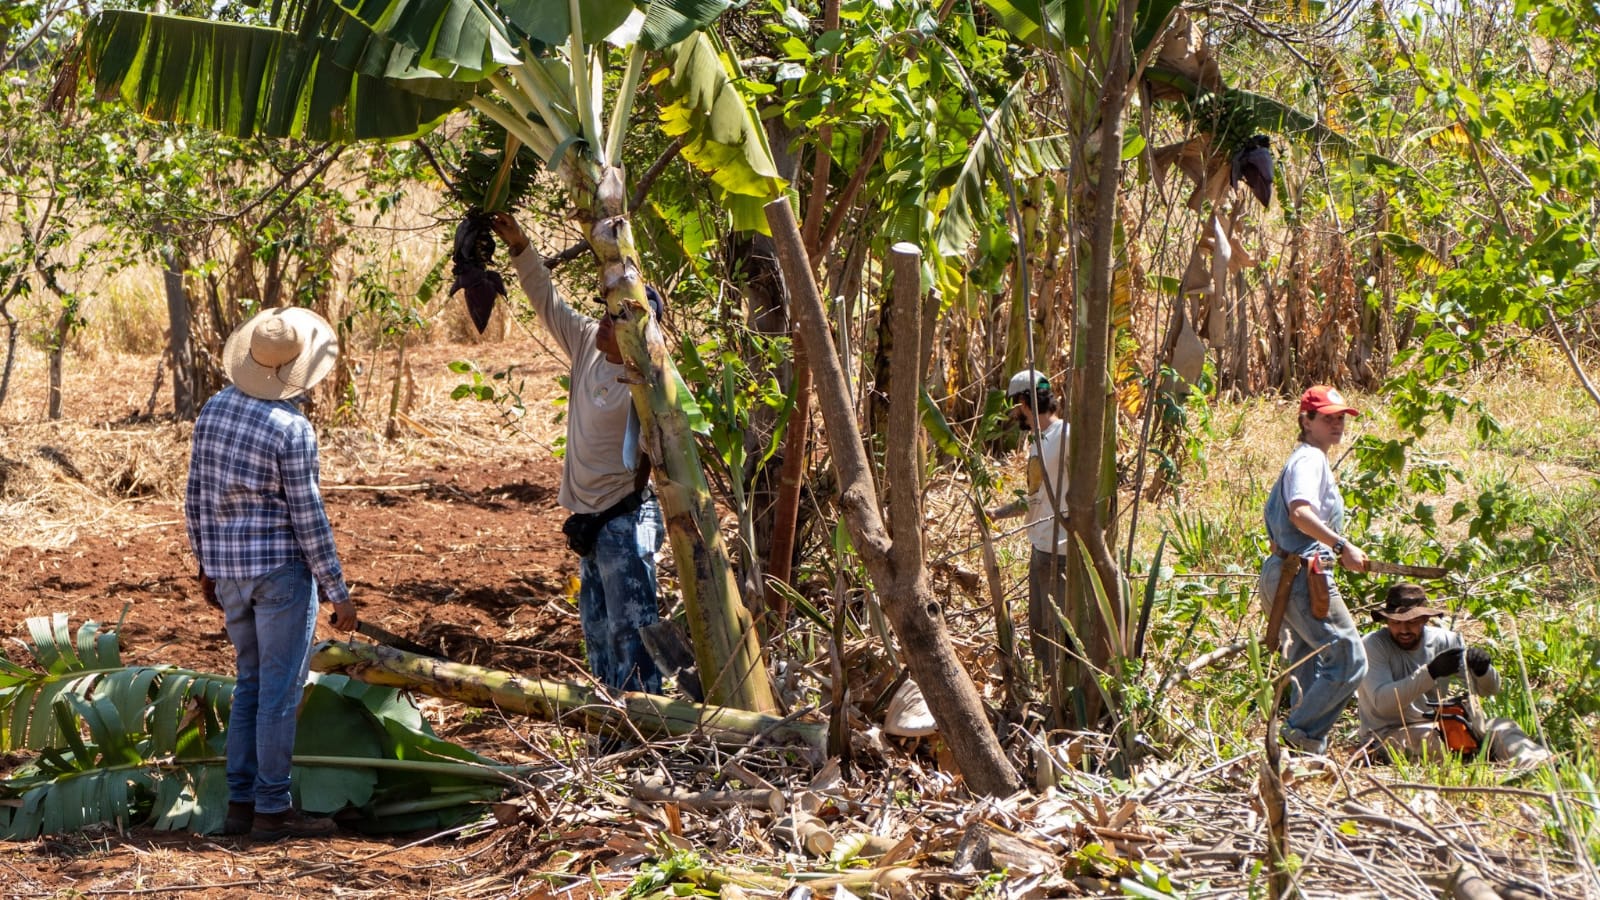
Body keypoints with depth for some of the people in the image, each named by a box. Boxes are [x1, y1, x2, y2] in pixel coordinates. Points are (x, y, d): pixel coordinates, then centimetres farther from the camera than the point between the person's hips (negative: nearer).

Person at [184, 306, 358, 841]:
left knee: (250, 683, 17)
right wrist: (337, 591, -7)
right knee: (280, 691, 0)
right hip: (280, 567, -7)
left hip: (229, 570, 7)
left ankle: (240, 802, 18)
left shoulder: (214, 409, 4)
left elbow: (196, 497, 9)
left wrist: (207, 566, 19)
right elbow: (308, 517, -14)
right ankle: (272, 810, 4)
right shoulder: (291, 428, -16)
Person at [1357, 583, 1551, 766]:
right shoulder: (1373, 645, -10)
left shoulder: (1444, 641, 4)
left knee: (1499, 727, -18)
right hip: (1385, 736, -5)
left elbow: (1489, 689, 4)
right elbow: (1382, 701, -25)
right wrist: (1431, 671, -33)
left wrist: (1483, 668, -21)